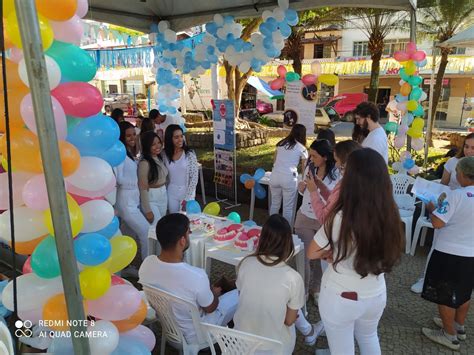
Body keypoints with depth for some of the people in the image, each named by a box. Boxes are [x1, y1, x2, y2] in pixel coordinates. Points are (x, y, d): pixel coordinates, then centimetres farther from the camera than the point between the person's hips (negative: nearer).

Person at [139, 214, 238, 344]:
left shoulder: (146, 263, -21)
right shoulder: (196, 276, -38)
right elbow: (210, 308, -18)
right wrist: (215, 293, 4)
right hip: (193, 335, -5)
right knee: (238, 294, 12)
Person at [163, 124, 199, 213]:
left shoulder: (190, 154, -11)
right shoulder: (165, 155, -2)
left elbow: (194, 177, -12)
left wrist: (187, 197, -13)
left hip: (187, 193, -3)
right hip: (171, 194, 3)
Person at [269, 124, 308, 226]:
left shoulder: (281, 143, 16)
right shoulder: (302, 148, 4)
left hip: (275, 176, 4)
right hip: (289, 178, -4)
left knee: (275, 204, 19)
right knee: (288, 208, 7)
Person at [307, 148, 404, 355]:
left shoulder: (341, 218, -29)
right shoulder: (390, 214, -14)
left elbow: (312, 253, -14)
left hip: (341, 298, -5)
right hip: (376, 294, 5)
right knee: (368, 338, 33)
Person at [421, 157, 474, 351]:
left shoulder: (456, 195, -23)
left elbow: (437, 223, -24)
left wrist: (432, 208, -5)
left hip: (450, 254, -7)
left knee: (445, 295, 9)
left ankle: (450, 335, 21)